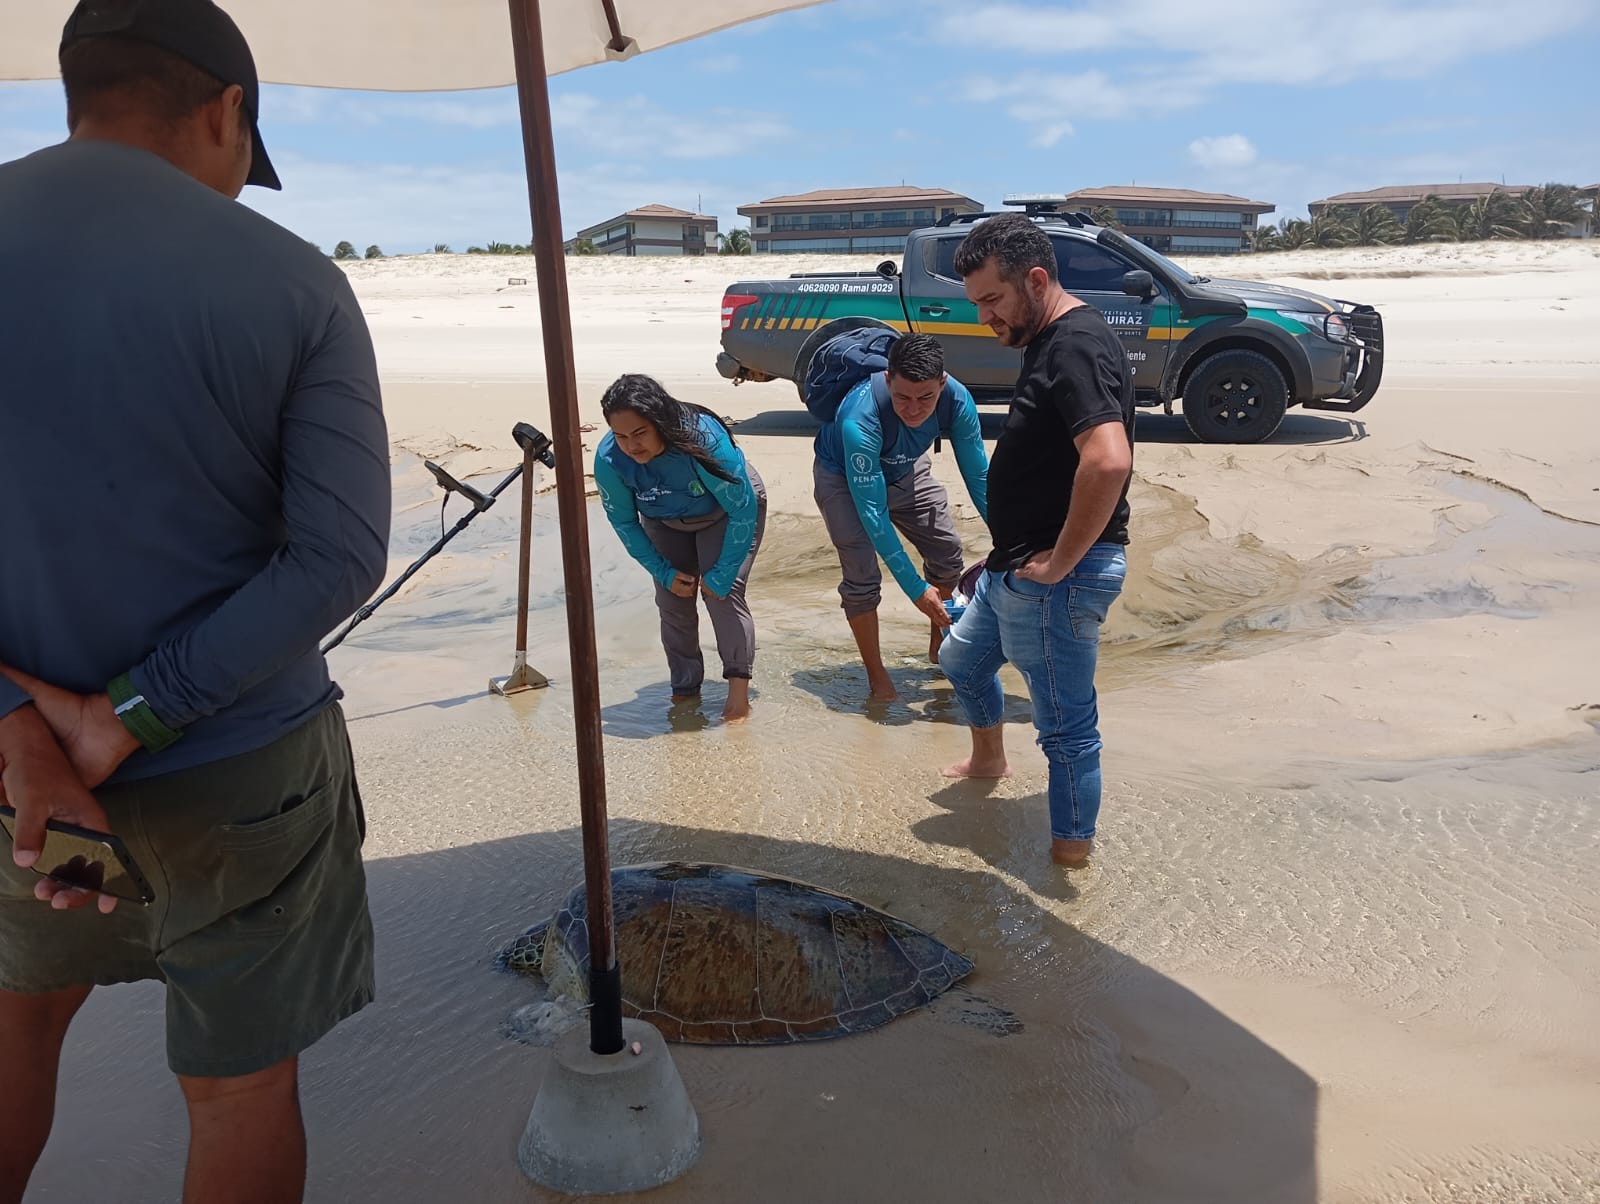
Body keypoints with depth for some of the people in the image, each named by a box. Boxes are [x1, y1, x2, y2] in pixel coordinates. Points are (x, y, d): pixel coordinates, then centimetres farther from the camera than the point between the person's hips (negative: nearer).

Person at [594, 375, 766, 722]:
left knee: (724, 593, -17)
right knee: (673, 601, -2)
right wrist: (664, 572, -13)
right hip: (665, 521, 4)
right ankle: (685, 689, 16)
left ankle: (739, 692, -9)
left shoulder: (704, 440, -41)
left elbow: (743, 510, -29)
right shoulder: (608, 459, -31)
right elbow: (624, 522, -11)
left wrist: (721, 575, -25)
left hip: (726, 514, -3)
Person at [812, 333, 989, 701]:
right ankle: (876, 675, 6)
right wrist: (915, 588, -40)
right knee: (862, 575, -15)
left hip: (904, 471, 5)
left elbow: (979, 477, -20)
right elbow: (872, 512, -40)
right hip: (843, 477, -4)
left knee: (947, 550, 4)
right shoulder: (860, 419, -44)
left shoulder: (956, 399, -31)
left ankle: (939, 644, 30)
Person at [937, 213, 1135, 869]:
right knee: (962, 657, 29)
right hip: (1016, 567, 11)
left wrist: (1059, 562, -26)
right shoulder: (1049, 341, 12)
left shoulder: (1076, 345, -21)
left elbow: (1108, 461, -36)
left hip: (1056, 578, -11)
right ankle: (988, 758, 53)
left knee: (1066, 727, 1)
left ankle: (1072, 852, 16)